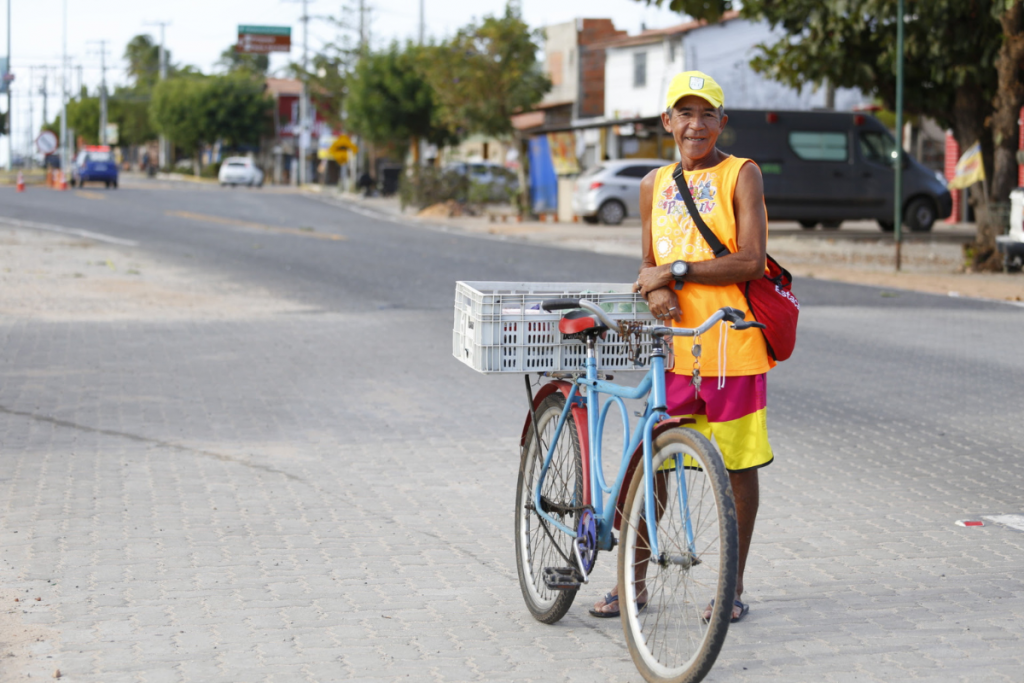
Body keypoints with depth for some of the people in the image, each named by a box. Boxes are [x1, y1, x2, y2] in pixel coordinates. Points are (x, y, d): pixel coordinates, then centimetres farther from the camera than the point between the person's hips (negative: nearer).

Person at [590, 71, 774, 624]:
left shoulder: (741, 175, -3)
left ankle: (732, 586, 17)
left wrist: (676, 271, -13)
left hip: (733, 345, -4)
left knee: (737, 464, 5)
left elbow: (751, 261, -13)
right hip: (673, 346, 4)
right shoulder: (655, 185, 12)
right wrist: (657, 290, -6)